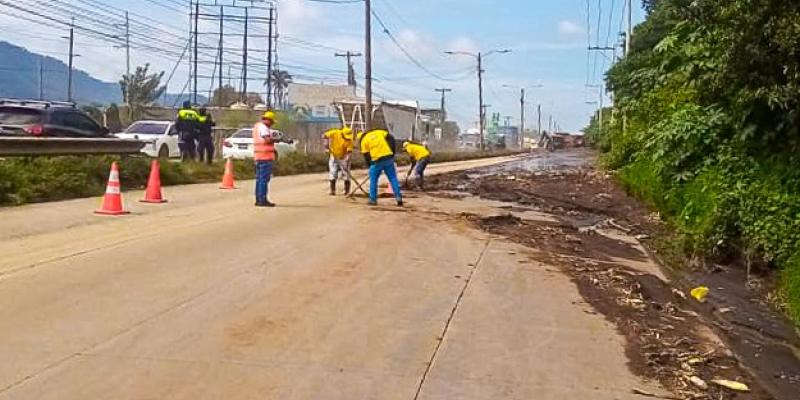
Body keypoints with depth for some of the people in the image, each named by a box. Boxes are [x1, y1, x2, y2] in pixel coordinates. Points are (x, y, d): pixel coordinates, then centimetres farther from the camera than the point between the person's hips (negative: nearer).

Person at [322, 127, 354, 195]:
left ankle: (347, 191, 10)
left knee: (346, 174, 0)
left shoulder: (349, 140, -19)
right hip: (334, 157, 1)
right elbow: (324, 136, -10)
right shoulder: (335, 133, -17)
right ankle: (332, 191, 10)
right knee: (333, 174, 1)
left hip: (344, 158, -1)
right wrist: (326, 144, -19)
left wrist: (346, 160, -36)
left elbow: (349, 152, -24)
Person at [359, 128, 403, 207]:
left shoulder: (364, 140, 11)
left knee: (373, 180, 15)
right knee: (393, 178, 8)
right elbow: (391, 140, 4)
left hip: (377, 161, -2)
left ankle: (373, 200, 16)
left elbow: (366, 156, 10)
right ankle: (399, 198, 2)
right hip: (389, 158, 2)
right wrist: (392, 152, 7)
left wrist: (370, 165, 18)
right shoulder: (380, 132, 16)